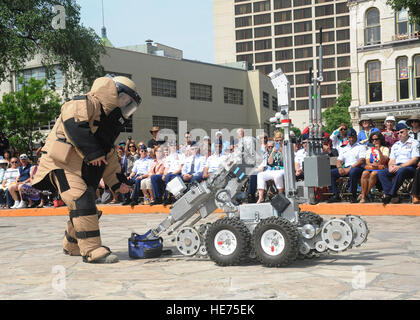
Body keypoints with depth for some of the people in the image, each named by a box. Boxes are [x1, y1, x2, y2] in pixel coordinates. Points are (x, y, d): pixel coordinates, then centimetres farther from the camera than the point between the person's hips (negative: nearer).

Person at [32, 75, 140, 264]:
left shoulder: (110, 124, 19)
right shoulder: (90, 104, -12)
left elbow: (109, 156, 22)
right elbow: (72, 121, -31)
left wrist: (117, 182, 14)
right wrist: (93, 152, -29)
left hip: (81, 170, 10)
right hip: (61, 164, -10)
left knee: (85, 206, 12)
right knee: (82, 201, -21)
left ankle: (72, 246, 32)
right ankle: (92, 251, -20)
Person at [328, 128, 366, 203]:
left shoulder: (361, 147, 9)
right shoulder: (344, 149, 26)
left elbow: (361, 161, -6)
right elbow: (339, 160, 19)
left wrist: (350, 168, -17)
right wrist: (340, 167, -7)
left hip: (357, 168, -5)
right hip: (345, 169, 5)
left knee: (353, 172, -42)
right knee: (331, 172, -18)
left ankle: (353, 196, -28)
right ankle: (335, 195, -18)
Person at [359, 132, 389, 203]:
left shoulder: (385, 149, 10)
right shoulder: (369, 150, 21)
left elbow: (383, 161, -6)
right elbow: (367, 162, 9)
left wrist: (379, 150, -14)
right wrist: (372, 165, -13)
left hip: (381, 169, -3)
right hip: (371, 168, 3)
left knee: (374, 173, -36)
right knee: (364, 173, -31)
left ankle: (365, 194, -28)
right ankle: (363, 197, -36)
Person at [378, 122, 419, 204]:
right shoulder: (395, 145, 25)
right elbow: (392, 160, 20)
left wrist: (400, 166, -16)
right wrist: (390, 166, -5)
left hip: (409, 167, -6)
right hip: (396, 167, 6)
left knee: (401, 171, -40)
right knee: (381, 173, -21)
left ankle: (389, 195, -35)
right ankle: (394, 197, -31)